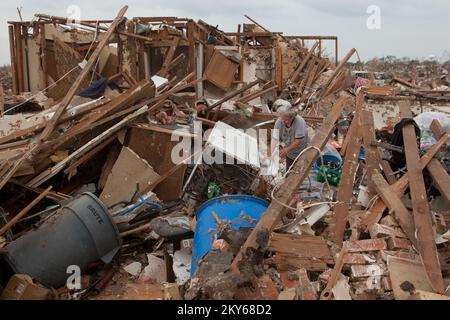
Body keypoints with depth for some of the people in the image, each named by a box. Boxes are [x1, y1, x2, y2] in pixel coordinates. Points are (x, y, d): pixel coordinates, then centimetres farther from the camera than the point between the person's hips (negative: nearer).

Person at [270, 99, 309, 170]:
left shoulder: (299, 121, -33)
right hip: (290, 154, 4)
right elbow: (275, 138, -27)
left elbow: (298, 140, -31)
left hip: (302, 154, -4)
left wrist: (287, 150, -40)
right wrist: (271, 153, -41)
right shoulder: (279, 122, -21)